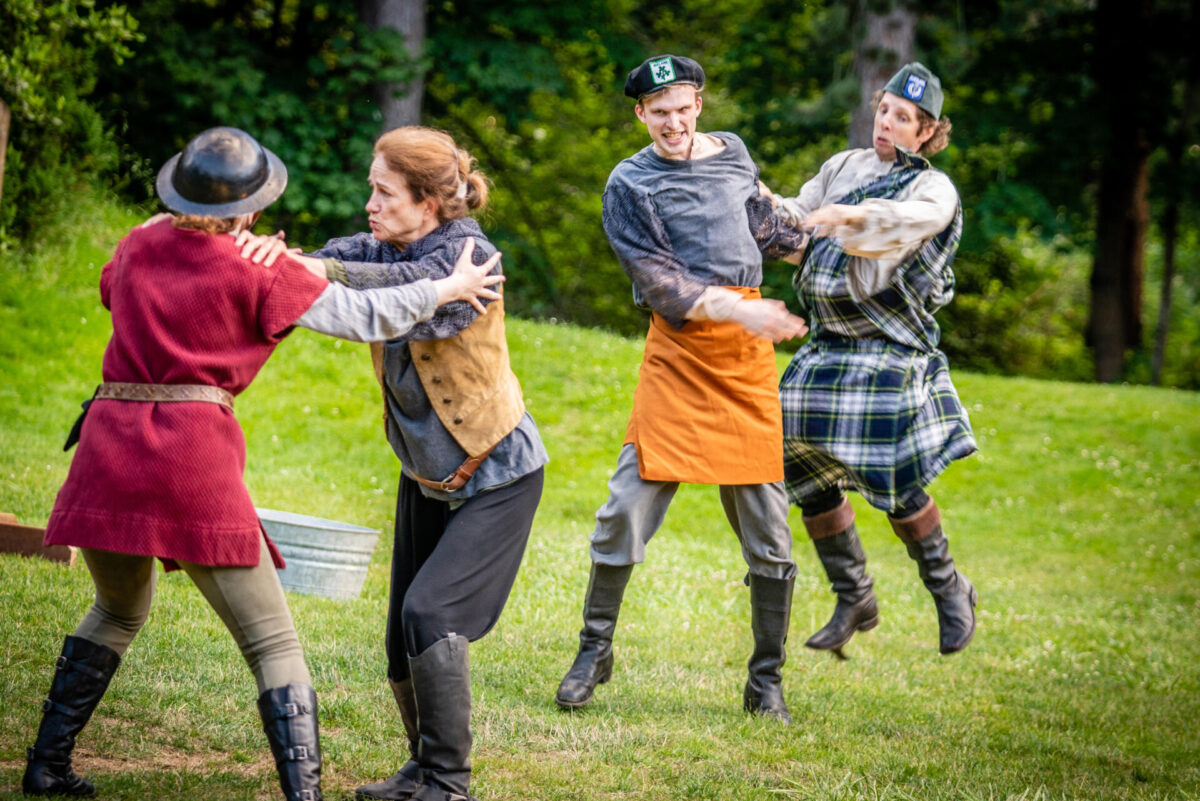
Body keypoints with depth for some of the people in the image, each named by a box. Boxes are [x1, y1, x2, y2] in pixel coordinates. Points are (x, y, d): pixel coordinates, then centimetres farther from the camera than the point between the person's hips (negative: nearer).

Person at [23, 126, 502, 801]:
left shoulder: (139, 246, 13)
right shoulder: (259, 271, -1)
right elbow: (363, 316, 0)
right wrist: (451, 287, 11)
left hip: (109, 445, 5)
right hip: (195, 461, -5)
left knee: (120, 612, 30)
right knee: (274, 643, 2)